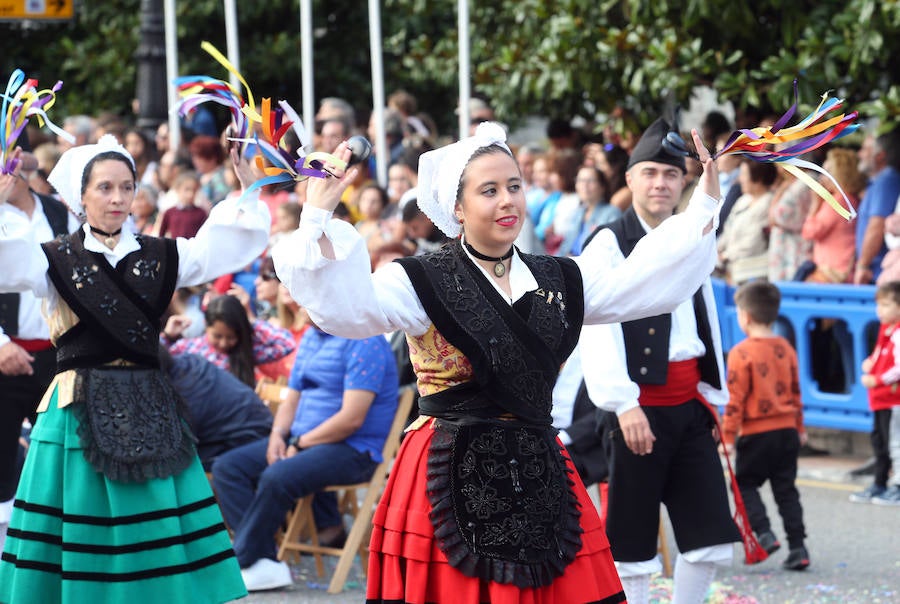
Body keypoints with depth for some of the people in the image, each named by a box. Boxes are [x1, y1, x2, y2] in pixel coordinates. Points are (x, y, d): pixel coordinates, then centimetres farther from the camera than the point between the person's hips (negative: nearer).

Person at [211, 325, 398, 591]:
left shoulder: (363, 342, -14)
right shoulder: (311, 337, 16)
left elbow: (352, 418, -21)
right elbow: (291, 402, 20)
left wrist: (300, 444, -14)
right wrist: (277, 435, -1)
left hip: (353, 449, -10)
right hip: (301, 439, 10)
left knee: (276, 477, -32)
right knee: (227, 467, -6)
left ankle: (244, 562, -14)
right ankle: (264, 563, -18)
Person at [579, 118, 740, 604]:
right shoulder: (610, 244, -7)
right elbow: (599, 330, -16)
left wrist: (711, 395, 18)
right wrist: (623, 403, -23)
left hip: (688, 402, 7)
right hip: (640, 403, -6)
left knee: (710, 532, 4)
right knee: (631, 537, -1)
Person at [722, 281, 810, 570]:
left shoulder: (742, 353, -13)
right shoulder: (786, 349, 6)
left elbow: (735, 399, -13)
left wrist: (728, 435, -7)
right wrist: (799, 428, 24)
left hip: (756, 434, -6)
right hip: (787, 429, 6)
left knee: (745, 484, 10)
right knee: (786, 489, 10)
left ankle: (764, 533, -7)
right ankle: (797, 546, 5)